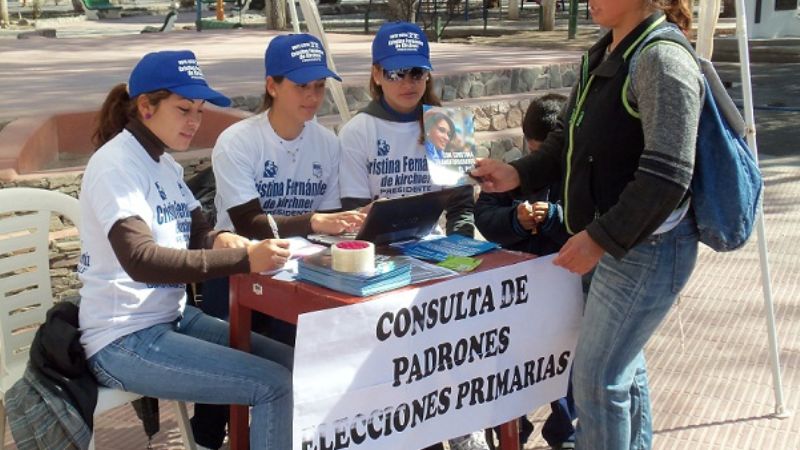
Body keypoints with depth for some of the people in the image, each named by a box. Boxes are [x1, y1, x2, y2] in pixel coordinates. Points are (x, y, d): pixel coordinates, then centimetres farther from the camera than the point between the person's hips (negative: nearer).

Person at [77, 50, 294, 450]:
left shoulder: (165, 164, 11)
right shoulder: (116, 164, -17)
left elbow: (197, 234, 12)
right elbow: (141, 260, -31)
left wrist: (220, 239, -13)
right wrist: (243, 259, -37)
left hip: (172, 318, 9)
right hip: (124, 341, -9)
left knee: (292, 363, 4)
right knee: (276, 385, -17)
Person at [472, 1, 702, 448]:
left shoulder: (661, 59, -20)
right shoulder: (601, 56, 8)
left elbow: (667, 175, -25)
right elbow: (571, 142, 17)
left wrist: (601, 238, -22)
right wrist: (518, 174, 2)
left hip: (647, 246, -9)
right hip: (611, 242, 9)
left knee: (597, 377, -2)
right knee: (623, 364, 21)